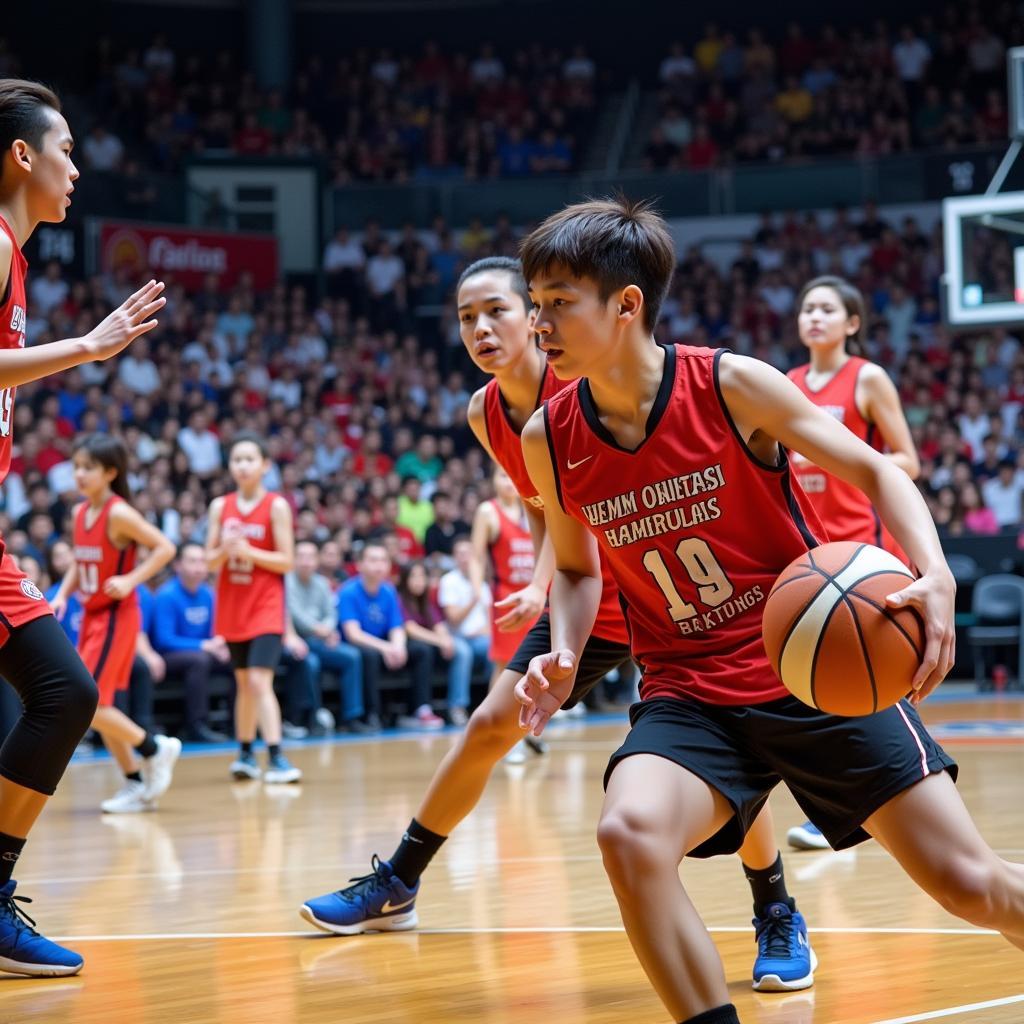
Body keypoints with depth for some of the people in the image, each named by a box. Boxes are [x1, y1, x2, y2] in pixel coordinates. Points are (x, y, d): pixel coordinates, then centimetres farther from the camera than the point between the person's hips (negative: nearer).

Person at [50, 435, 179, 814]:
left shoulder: (118, 513, -16)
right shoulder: (80, 513, 7)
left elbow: (165, 548, -17)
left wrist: (131, 580, -24)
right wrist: (63, 594, 4)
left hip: (115, 616, -8)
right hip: (92, 616, 8)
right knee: (94, 705, 9)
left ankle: (155, 748, 5)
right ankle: (137, 782, 18)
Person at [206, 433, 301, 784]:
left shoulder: (277, 506, -6)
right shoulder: (220, 506, 5)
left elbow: (286, 562, -9)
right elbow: (210, 562, 8)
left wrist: (248, 551, -20)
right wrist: (224, 550, -14)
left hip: (265, 606, -4)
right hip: (232, 606, 4)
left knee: (260, 681, -16)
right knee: (243, 683, 12)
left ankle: (276, 757, -18)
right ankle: (245, 754, 21)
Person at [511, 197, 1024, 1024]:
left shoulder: (730, 384, -13)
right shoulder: (549, 440, -3)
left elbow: (875, 471, -3)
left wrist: (935, 574, -22)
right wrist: (564, 655, -6)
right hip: (690, 696, 2)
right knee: (629, 833, -31)